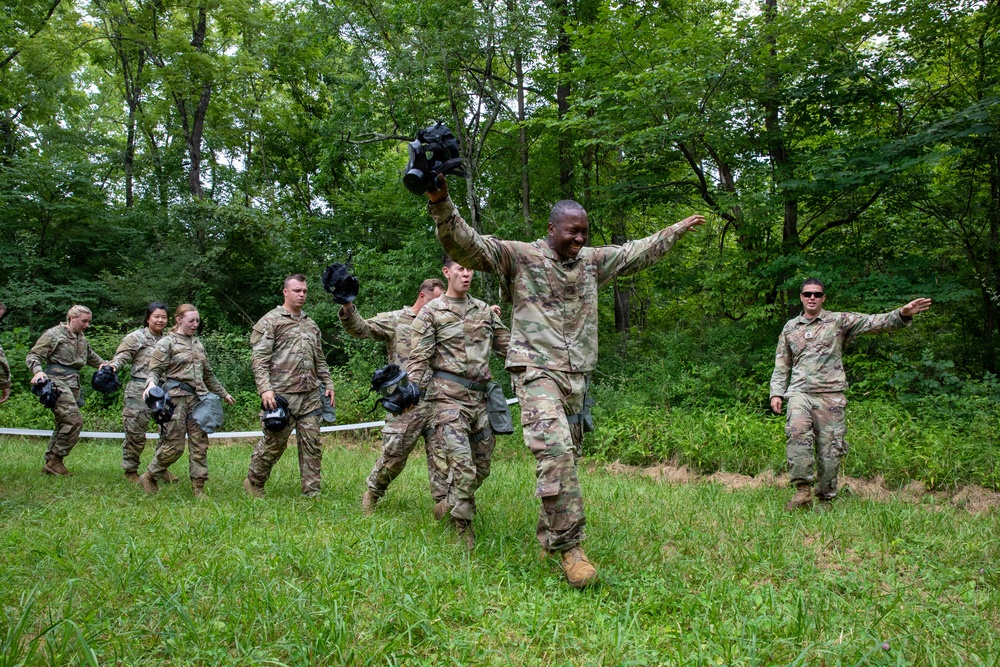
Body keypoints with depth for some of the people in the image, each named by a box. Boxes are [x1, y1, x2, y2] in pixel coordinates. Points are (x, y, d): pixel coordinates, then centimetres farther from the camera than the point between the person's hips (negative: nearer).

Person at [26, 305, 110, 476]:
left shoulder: (82, 339, 19)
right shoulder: (54, 334, -3)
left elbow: (91, 357, 36)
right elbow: (33, 356, -5)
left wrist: (105, 365, 20)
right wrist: (38, 371, -24)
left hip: (73, 384, 8)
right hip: (57, 381, -8)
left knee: (64, 424, 7)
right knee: (75, 420, -18)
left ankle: (50, 464, 14)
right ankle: (55, 460, -10)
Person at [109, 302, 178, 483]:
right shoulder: (136, 337, 1)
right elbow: (121, 356, -7)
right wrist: (113, 366, -27)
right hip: (139, 391, -5)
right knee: (136, 433, 0)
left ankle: (162, 468, 17)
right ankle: (130, 471, 16)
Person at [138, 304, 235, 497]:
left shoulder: (198, 344, 19)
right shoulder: (166, 343, 0)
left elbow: (208, 374, 28)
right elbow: (155, 370, -6)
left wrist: (223, 393, 32)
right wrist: (151, 384, -27)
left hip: (198, 398, 6)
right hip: (175, 399, -6)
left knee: (200, 443, 1)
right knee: (174, 446, -6)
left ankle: (198, 487, 7)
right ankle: (149, 477, 16)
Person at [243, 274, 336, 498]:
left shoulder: (311, 325, 18)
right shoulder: (270, 322, -2)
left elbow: (320, 360, 23)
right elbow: (259, 359, -9)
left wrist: (328, 385, 13)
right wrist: (265, 389, -19)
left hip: (311, 395, 6)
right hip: (282, 394, -6)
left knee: (311, 443, 4)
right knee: (274, 442, 3)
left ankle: (312, 492, 11)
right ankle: (254, 482, 24)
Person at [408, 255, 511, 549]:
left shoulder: (484, 310, 14)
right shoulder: (431, 312, 0)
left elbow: (506, 344, 17)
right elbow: (419, 358, -5)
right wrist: (412, 391, -17)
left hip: (480, 396, 6)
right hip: (449, 396, -6)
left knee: (482, 466, 12)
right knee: (463, 466, -14)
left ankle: (450, 505, 35)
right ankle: (464, 528, 1)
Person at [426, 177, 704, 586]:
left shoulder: (592, 260, 16)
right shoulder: (520, 257, -2)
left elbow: (639, 252, 31)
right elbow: (464, 244, -14)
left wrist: (678, 229, 39)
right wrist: (441, 203, -30)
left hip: (578, 376, 6)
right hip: (536, 372, -6)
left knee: (566, 457, 8)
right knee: (556, 452, -21)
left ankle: (549, 539, 23)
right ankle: (569, 546, -13)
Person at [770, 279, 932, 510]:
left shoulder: (839, 321, 8)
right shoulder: (790, 328, 16)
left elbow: (874, 322, -3)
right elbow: (781, 365, 19)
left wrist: (902, 314, -19)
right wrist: (776, 393, 10)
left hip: (830, 395, -1)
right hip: (799, 392, 1)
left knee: (830, 448, 0)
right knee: (798, 432, -24)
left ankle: (826, 498, 14)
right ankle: (803, 490, -22)